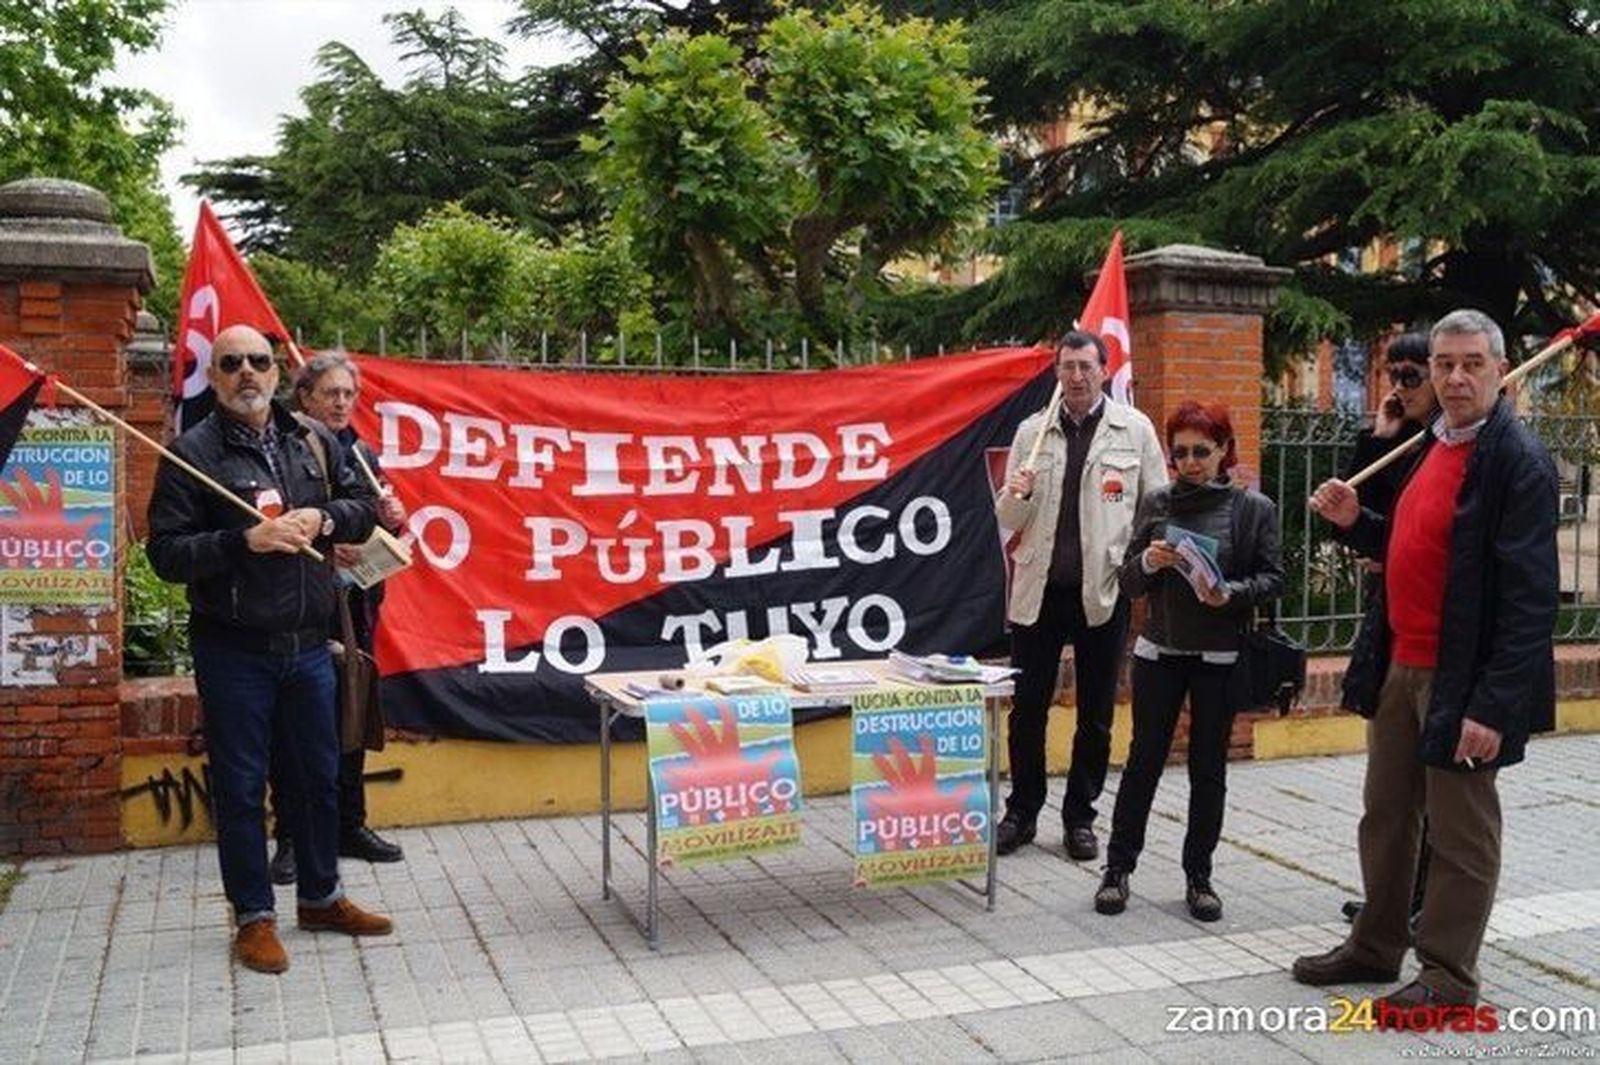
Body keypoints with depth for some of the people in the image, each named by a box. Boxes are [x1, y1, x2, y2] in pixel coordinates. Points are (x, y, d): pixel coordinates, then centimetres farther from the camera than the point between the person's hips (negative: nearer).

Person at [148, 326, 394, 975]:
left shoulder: (313, 443, 8)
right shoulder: (192, 453, -7)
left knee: (318, 776, 15)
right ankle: (254, 917, 19)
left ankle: (320, 897, 31)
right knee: (241, 787, 5)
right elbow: (166, 552, -10)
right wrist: (246, 541, -23)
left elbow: (363, 507, 15)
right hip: (232, 651, -4)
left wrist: (325, 519, -7)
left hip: (308, 644, 5)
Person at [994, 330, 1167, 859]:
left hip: (1103, 592, -1)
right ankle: (1022, 811, 21)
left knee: (1096, 714, 8)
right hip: (1038, 590, 1)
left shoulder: (1135, 429, 2)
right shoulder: (1031, 431, 5)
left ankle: (1080, 817, 22)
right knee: (1027, 708, 6)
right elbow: (1009, 519, 6)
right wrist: (1018, 494, -15)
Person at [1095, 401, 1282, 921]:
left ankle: (1199, 876, 20)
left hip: (1221, 657, -1)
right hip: (1159, 652, 1)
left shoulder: (1254, 508, -2)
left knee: (1209, 769, 8)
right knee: (1144, 760, 6)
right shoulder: (1156, 503, 4)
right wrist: (1148, 562, -16)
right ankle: (1117, 868, 16)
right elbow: (1128, 581, 6)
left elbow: (1273, 578, -3)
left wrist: (1231, 594, -20)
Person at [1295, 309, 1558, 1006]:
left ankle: (1447, 979, 19)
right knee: (1385, 817, 18)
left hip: (1460, 681, -8)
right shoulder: (1434, 447, 11)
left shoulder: (1519, 463, -15)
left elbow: (1530, 599, -19)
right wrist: (1354, 523, 4)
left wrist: (1494, 707, -23)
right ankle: (1374, 947, 34)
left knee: (1460, 835, 5)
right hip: (1400, 666, 9)